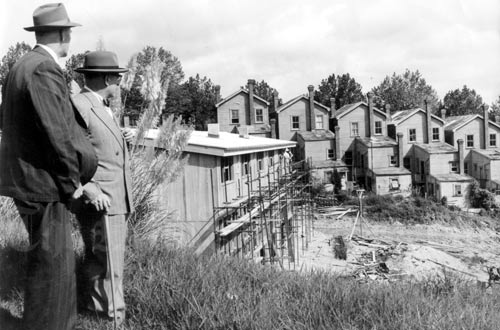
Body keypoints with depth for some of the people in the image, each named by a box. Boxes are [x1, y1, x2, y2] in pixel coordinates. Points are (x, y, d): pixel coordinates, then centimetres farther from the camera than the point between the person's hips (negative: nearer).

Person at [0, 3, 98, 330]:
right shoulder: (45, 71, -19)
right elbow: (57, 135, -24)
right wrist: (72, 181, -13)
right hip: (42, 181, -10)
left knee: (57, 255, 19)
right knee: (52, 261, 1)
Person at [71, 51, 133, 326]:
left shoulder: (101, 107, 18)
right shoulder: (78, 105, -14)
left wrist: (120, 140, 14)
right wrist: (88, 188, -26)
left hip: (116, 200, 10)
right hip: (99, 202, -10)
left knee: (96, 262, 17)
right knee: (108, 268, -7)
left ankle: (95, 311, 27)